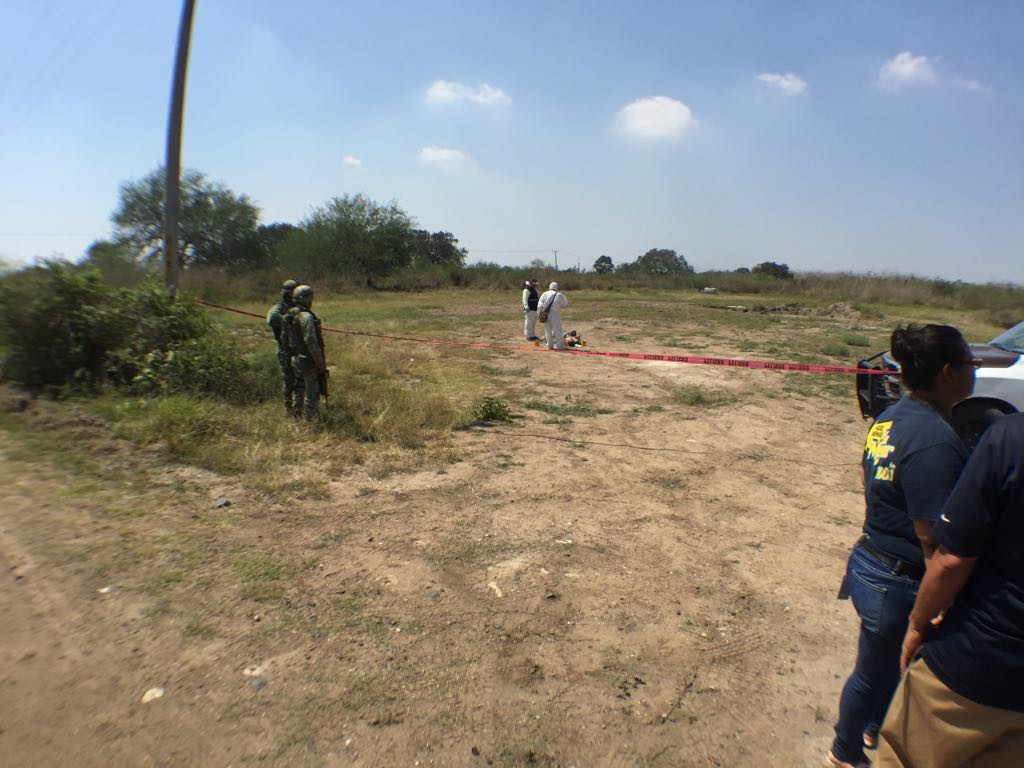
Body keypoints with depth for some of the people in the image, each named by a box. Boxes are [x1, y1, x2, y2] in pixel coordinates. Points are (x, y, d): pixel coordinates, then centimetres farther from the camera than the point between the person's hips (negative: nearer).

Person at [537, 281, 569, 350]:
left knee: (548, 330, 11)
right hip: (555, 315, -2)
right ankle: (560, 345, 6)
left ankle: (549, 345, 14)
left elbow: (539, 306, -2)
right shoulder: (559, 295, -5)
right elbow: (566, 303, 8)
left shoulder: (544, 294, 2)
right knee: (557, 330, 5)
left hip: (546, 315, 3)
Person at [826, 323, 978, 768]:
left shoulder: (889, 419, 1)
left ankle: (873, 729, 54)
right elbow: (934, 538, -27)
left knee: (888, 663, 30)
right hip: (899, 585, -8)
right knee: (875, 672, 16)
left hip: (873, 561, 8)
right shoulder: (935, 441, -29)